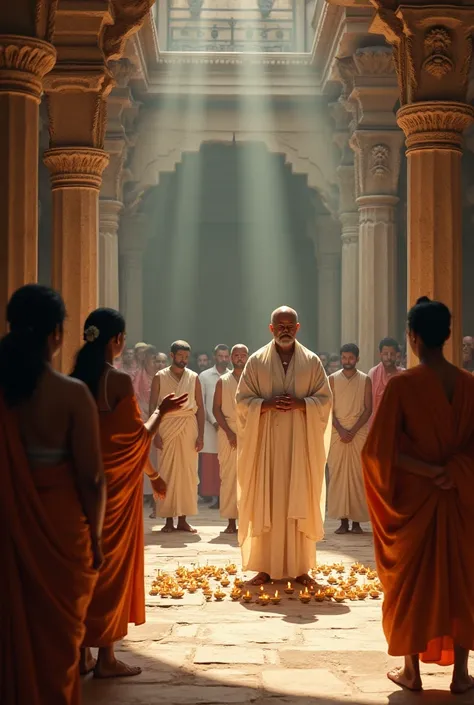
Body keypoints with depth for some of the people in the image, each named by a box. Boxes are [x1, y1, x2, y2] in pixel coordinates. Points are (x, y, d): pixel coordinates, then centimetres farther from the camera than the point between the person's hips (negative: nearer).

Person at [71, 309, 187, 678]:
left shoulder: (75, 379, 2)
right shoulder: (119, 380, -16)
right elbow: (137, 437, -12)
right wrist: (162, 411, 3)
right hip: (116, 482, -6)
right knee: (114, 561, 4)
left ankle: (82, 652, 17)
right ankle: (106, 657, 8)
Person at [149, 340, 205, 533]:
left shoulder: (193, 378, 9)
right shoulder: (160, 377, 5)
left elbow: (200, 408, 8)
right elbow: (152, 406, 2)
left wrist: (200, 435, 0)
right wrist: (155, 433, -8)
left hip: (189, 427, 2)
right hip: (167, 427, -2)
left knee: (187, 472, 0)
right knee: (167, 472, -3)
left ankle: (182, 519, 6)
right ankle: (169, 519, 1)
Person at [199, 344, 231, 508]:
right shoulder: (204, 376, 6)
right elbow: (201, 402, 2)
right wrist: (214, 421, -7)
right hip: (210, 425, 0)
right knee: (211, 463, -3)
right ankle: (215, 498, -1)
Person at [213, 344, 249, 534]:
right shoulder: (223, 381, 10)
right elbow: (216, 409, 4)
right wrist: (229, 432, -8)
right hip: (227, 433, 0)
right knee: (228, 476, -3)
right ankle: (231, 521, 0)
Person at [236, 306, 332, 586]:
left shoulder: (312, 362, 6)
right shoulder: (257, 361, 5)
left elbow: (325, 400, 4)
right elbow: (243, 400, 2)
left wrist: (301, 403, -14)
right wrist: (267, 404, -15)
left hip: (301, 441, 0)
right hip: (266, 442, 0)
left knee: (301, 503, 0)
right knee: (266, 503, -2)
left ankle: (301, 567, 4)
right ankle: (266, 567, 2)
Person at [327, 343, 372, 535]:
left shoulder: (365, 380, 5)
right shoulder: (332, 379, 7)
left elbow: (368, 409, 0)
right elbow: (329, 408, 2)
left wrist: (353, 430, -11)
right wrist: (341, 430, -11)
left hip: (359, 433, -1)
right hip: (337, 433, 1)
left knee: (358, 475, -3)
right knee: (337, 475, -2)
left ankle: (356, 520, 0)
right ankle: (343, 520, 1)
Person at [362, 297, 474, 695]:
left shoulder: (401, 385, -13)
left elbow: (380, 448, -13)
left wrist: (425, 470, -8)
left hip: (413, 498, -3)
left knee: (411, 580, 9)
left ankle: (412, 671, 13)